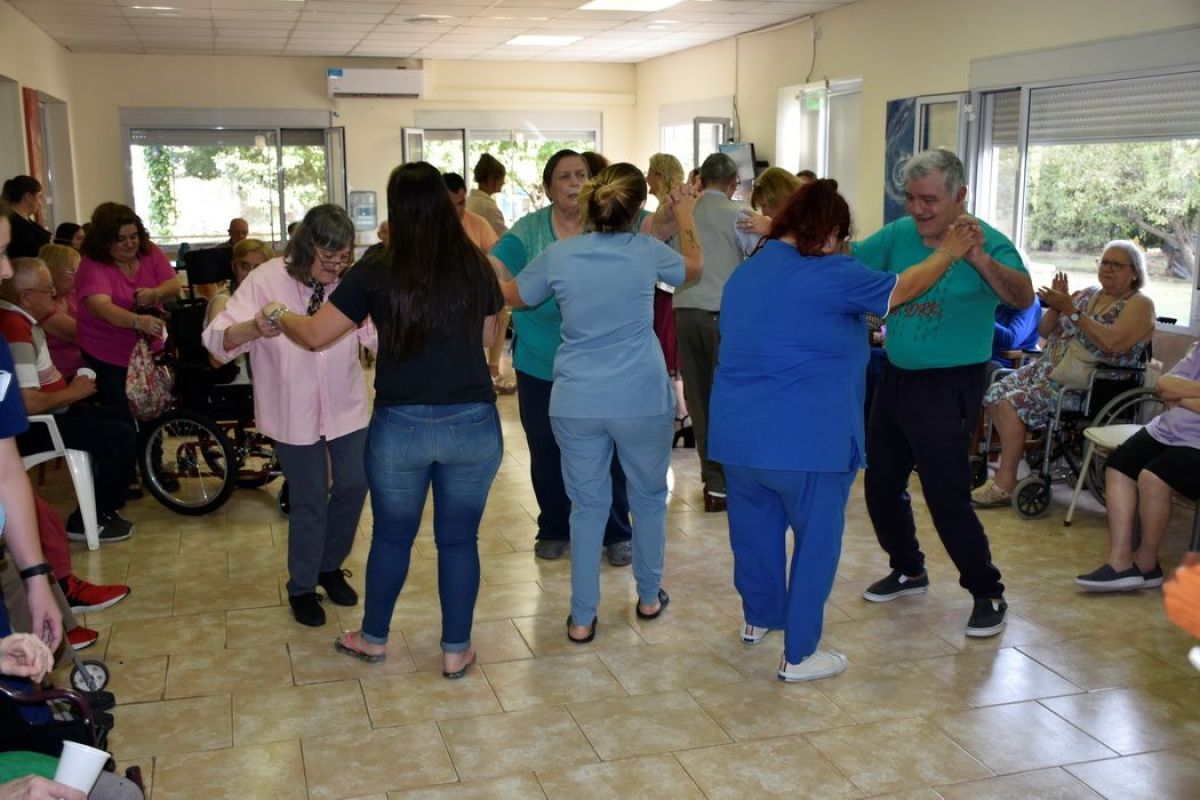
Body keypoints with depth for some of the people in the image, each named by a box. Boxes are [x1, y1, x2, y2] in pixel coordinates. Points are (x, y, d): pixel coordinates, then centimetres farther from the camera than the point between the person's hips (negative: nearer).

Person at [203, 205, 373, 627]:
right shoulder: (267, 280, -17)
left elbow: (379, 336, -11)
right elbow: (216, 338, -22)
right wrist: (253, 328, -43)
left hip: (346, 406, 3)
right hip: (294, 411, -3)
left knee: (354, 485, 9)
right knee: (309, 501, 4)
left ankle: (330, 567, 36)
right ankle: (302, 587, 27)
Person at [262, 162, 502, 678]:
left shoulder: (378, 273, -8)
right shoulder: (475, 268, -3)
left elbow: (316, 335, -4)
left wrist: (277, 316, 15)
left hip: (400, 427, 0)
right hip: (473, 424, 1)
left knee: (391, 537, 18)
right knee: (459, 539, 13)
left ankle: (373, 639, 36)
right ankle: (456, 650, 22)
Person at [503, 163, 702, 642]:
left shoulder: (558, 256, -4)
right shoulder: (646, 252, -5)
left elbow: (511, 297, 13)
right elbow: (694, 266, 17)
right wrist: (685, 215, 32)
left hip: (576, 403, 1)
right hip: (642, 400, -1)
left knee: (587, 507, 11)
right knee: (649, 499, 19)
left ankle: (582, 618, 15)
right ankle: (649, 597, 33)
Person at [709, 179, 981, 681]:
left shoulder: (745, 272, 11)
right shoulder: (829, 276, -13)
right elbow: (902, 289, -2)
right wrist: (949, 252, 14)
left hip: (736, 433, 8)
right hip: (805, 441, -7)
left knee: (755, 528, 22)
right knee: (816, 540, 7)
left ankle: (758, 617, 41)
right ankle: (799, 655, 13)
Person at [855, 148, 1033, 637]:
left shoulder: (987, 241, -15)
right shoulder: (898, 235, 0)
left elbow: (1023, 298, -29)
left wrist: (979, 259, -46)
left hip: (948, 388, -6)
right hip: (895, 378, 7)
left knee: (946, 495, -7)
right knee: (881, 484, 15)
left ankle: (988, 595, 12)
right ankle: (909, 571, 37)